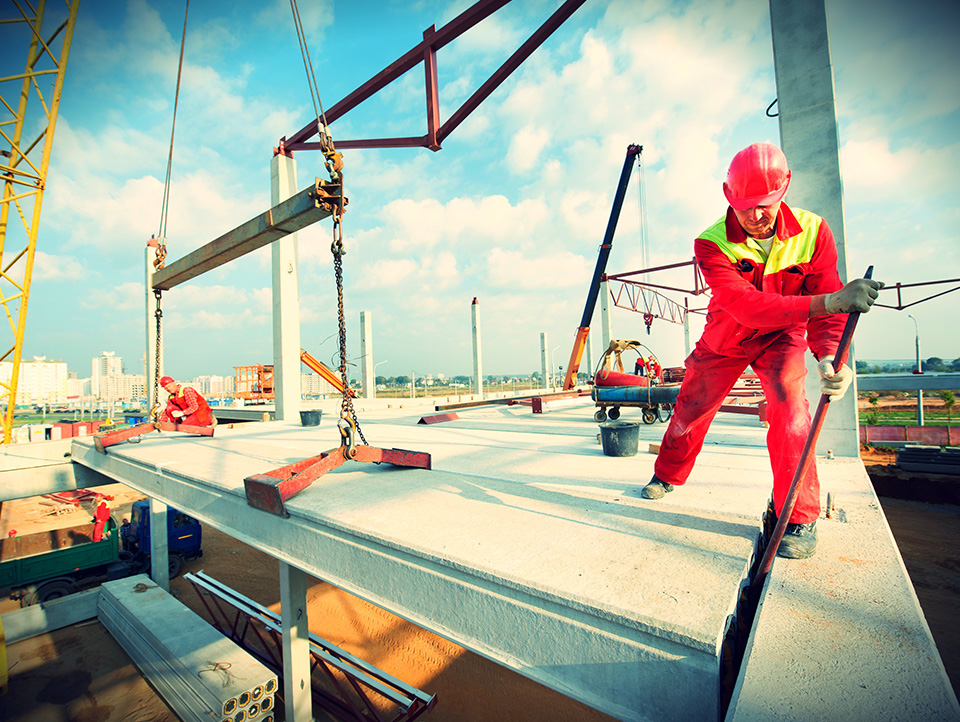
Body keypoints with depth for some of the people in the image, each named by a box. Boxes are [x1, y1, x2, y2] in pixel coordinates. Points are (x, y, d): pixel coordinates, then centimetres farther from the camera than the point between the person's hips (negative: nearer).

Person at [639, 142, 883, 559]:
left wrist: (829, 356, -39)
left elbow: (828, 307, -19)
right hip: (725, 340, 0)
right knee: (690, 408, 7)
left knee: (789, 407, -22)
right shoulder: (711, 244, -26)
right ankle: (668, 475, 35)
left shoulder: (812, 231, -19)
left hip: (782, 337, 0)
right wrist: (826, 301, -52)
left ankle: (801, 520, -6)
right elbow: (746, 305, -40)